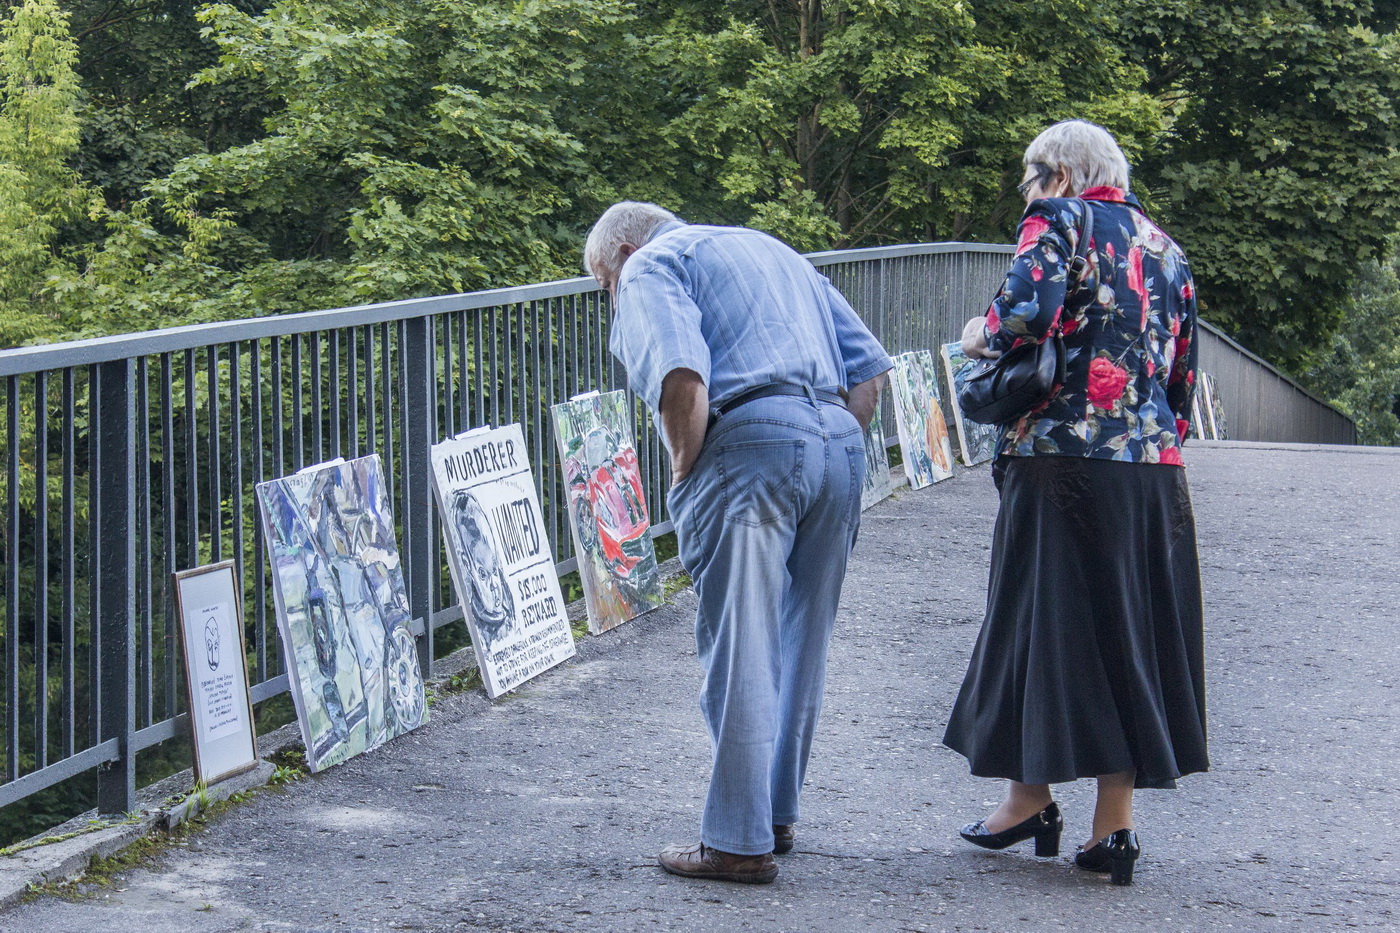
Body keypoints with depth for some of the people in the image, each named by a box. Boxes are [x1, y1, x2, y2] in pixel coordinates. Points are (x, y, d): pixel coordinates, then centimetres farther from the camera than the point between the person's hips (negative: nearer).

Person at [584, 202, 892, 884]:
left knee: (739, 654, -2)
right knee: (800, 647, 17)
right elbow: (870, 366, 22)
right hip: (840, 443, 8)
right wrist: (836, 446, 18)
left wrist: (683, 472, -4)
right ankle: (776, 813, 28)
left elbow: (680, 375, -14)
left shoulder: (650, 267, 8)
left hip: (753, 441, -7)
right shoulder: (771, 249, 32)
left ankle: (740, 842, 1)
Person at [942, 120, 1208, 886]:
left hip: (1065, 457, -6)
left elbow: (1028, 309, -19)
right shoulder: (1165, 247, 18)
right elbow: (1183, 375, 19)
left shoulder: (1059, 219, -2)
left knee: (1044, 617, 4)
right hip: (1154, 469, 6)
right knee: (1131, 630, 7)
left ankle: (1030, 798, 12)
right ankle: (1114, 824, 7)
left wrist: (981, 337, -1)